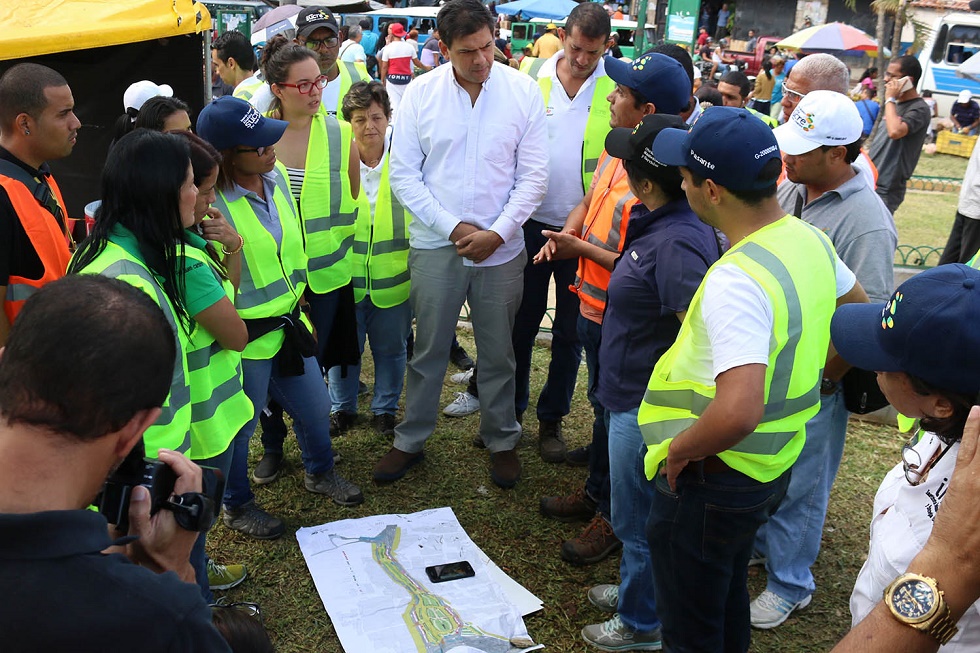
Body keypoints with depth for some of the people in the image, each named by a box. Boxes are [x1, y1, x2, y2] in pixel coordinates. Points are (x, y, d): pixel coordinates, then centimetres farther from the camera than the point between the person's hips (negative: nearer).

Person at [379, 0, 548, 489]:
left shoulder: (522, 91, -4)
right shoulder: (421, 92, -4)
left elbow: (533, 176, -3)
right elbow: (403, 174, -3)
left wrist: (497, 233, -12)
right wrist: (454, 227, -11)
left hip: (501, 247, 0)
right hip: (436, 246, 0)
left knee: (498, 353, 13)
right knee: (429, 351, 12)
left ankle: (501, 440, 33)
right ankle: (410, 440, 29)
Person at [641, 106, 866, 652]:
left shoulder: (736, 281, -32)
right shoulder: (811, 239, -3)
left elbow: (738, 412, -42)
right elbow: (859, 312, 17)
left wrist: (679, 450, -23)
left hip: (713, 478, -9)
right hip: (773, 464, 9)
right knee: (728, 601, 30)